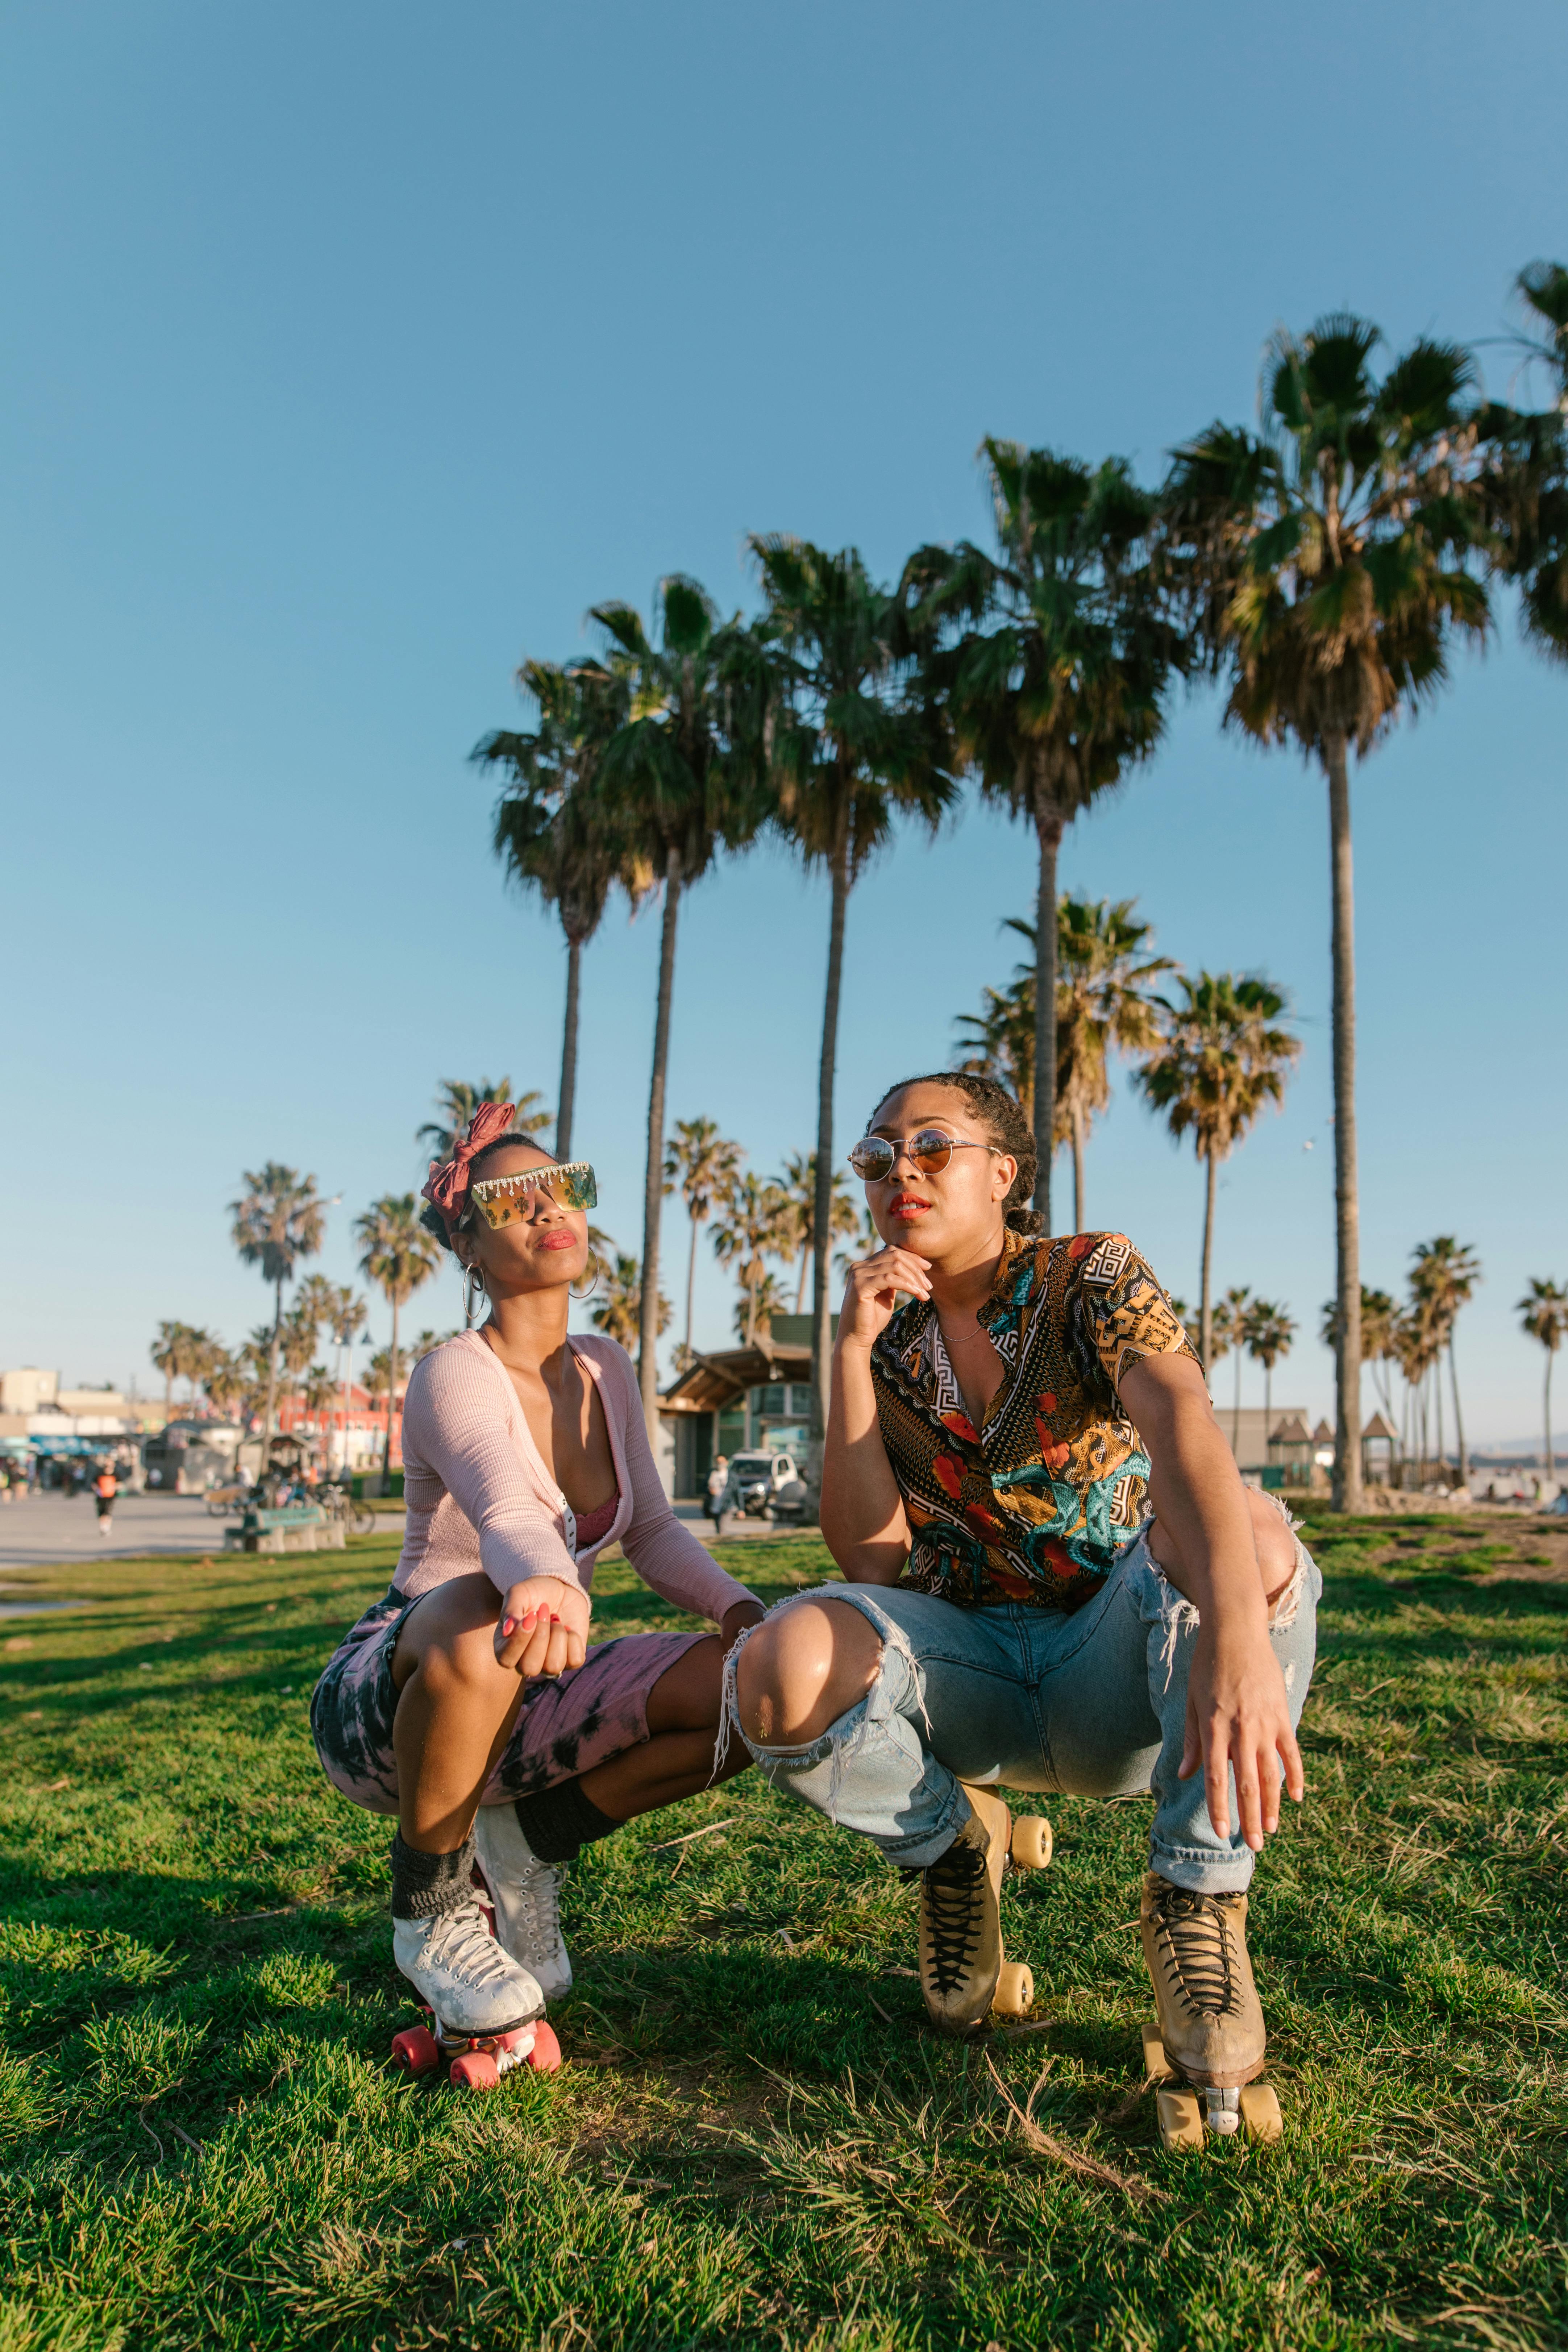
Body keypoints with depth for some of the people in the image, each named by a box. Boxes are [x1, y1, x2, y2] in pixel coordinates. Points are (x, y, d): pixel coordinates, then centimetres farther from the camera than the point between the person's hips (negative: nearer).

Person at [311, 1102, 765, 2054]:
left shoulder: (607, 1370, 2)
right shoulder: (456, 1376, -19)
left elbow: (653, 1529, 7)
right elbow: (507, 1513, -38)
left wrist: (738, 1605, -12)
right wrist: (552, 1584, -61)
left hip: (518, 1699, 6)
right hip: (384, 1705, -5)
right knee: (482, 1610, -40)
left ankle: (526, 1841, 6)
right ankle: (431, 1911, -12)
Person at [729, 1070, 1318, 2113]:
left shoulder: (1092, 1275, -8)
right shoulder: (885, 1340, 3)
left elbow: (1179, 1416, -31)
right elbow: (873, 1559, -7)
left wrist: (1235, 1632, -50)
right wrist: (854, 1349, -16)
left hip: (1115, 1674, -2)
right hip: (971, 1672, 2)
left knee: (1247, 1532, -34)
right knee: (782, 1666, -29)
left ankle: (1199, 1902, -12)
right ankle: (954, 1845, 4)